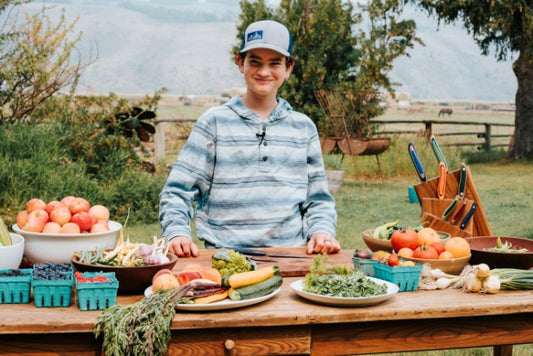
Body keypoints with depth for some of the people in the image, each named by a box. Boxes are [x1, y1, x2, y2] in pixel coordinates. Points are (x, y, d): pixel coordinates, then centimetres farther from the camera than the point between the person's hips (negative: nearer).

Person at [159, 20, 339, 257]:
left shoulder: (303, 127, 15)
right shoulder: (214, 122, 7)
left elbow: (317, 199, 18)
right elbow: (177, 192, 6)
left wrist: (322, 231, -1)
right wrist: (177, 232, -11)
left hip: (290, 254, 2)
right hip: (223, 256, -2)